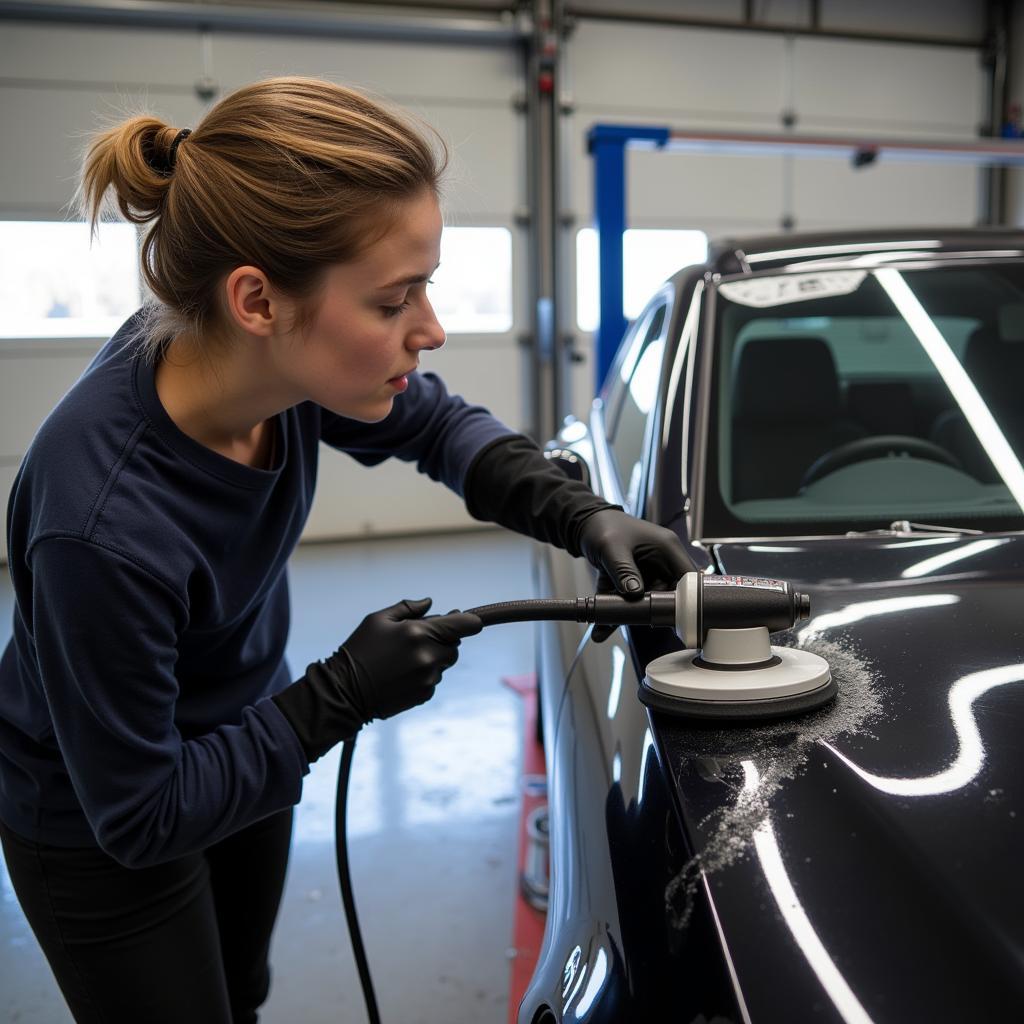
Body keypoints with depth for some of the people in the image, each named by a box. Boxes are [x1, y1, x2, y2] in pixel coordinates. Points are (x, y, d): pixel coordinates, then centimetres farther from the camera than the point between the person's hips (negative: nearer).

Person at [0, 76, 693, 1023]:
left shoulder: (270, 358, -24)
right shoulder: (102, 525, -41)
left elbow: (442, 428, -4)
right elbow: (137, 814, -26)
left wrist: (584, 516, -18)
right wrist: (345, 692, -26)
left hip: (242, 746, 6)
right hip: (103, 837, -6)